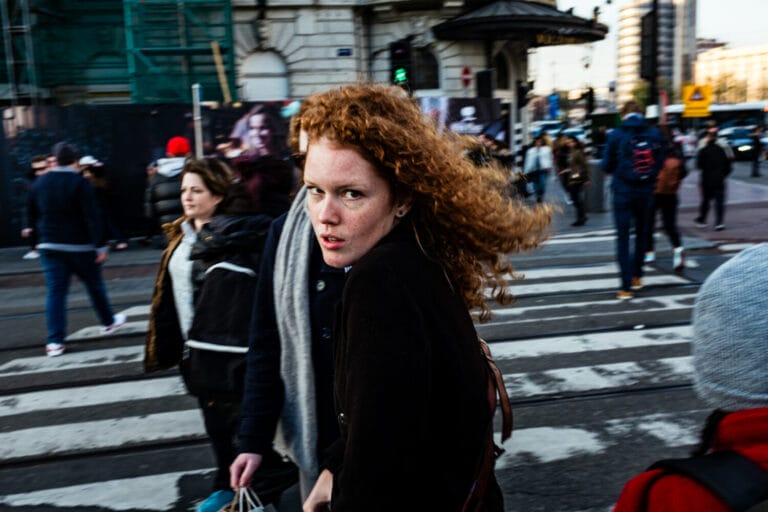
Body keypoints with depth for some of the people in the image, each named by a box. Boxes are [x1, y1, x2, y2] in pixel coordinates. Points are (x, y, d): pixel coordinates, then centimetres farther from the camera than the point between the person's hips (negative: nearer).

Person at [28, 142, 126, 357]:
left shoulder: (39, 183, 6)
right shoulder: (80, 183, -12)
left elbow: (33, 216, 14)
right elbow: (92, 217, -18)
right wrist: (100, 245, -15)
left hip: (50, 245, 4)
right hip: (80, 246, -4)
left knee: (55, 291, 2)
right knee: (94, 285, 14)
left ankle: (55, 341, -3)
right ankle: (109, 322, 31)